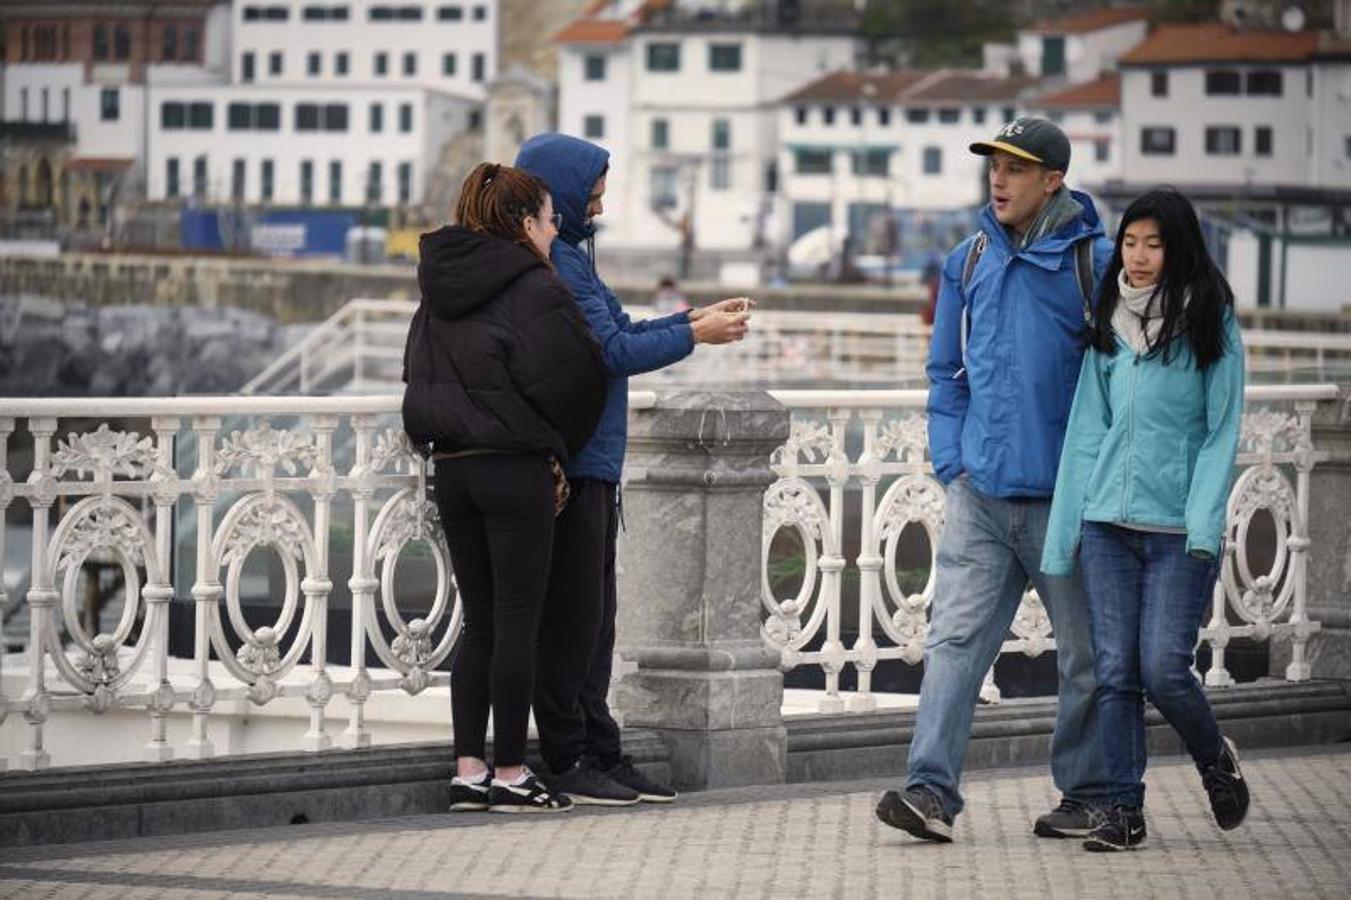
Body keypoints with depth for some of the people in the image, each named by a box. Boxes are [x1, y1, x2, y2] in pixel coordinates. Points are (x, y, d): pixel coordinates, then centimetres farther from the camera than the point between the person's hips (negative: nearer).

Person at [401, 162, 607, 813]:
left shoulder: (441, 289, 11)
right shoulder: (533, 287, -11)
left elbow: (421, 378, 13)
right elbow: (572, 375, -13)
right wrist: (555, 447, 7)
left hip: (452, 467, 7)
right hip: (515, 467, -7)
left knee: (480, 625, 12)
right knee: (517, 624, 0)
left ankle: (468, 772, 10)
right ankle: (509, 775, 2)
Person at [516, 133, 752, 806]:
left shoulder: (570, 256, 16)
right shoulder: (556, 263, -15)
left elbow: (614, 334, 21)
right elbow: (610, 351, -18)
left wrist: (693, 320, 16)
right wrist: (693, 336, -10)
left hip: (592, 465, 10)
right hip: (571, 465, -10)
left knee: (593, 617, 12)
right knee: (573, 615, -5)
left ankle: (599, 752, 17)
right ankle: (568, 759, 0)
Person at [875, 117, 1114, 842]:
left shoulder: (1095, 264, -4)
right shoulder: (968, 263, 11)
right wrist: (951, 462, 7)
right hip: (980, 493, 4)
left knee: (1085, 654, 7)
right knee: (955, 638, -7)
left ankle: (1088, 792, 18)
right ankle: (931, 790, -12)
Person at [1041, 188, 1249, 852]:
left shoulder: (1210, 322, 0)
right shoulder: (1109, 325, 11)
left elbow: (1223, 430, -3)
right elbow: (1087, 429, 12)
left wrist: (1204, 525, -13)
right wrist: (1064, 531, 7)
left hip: (1177, 527, -4)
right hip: (1107, 522, 4)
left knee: (1163, 669, -9)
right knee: (1115, 672, 0)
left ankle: (1215, 759, 19)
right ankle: (1125, 813, 6)